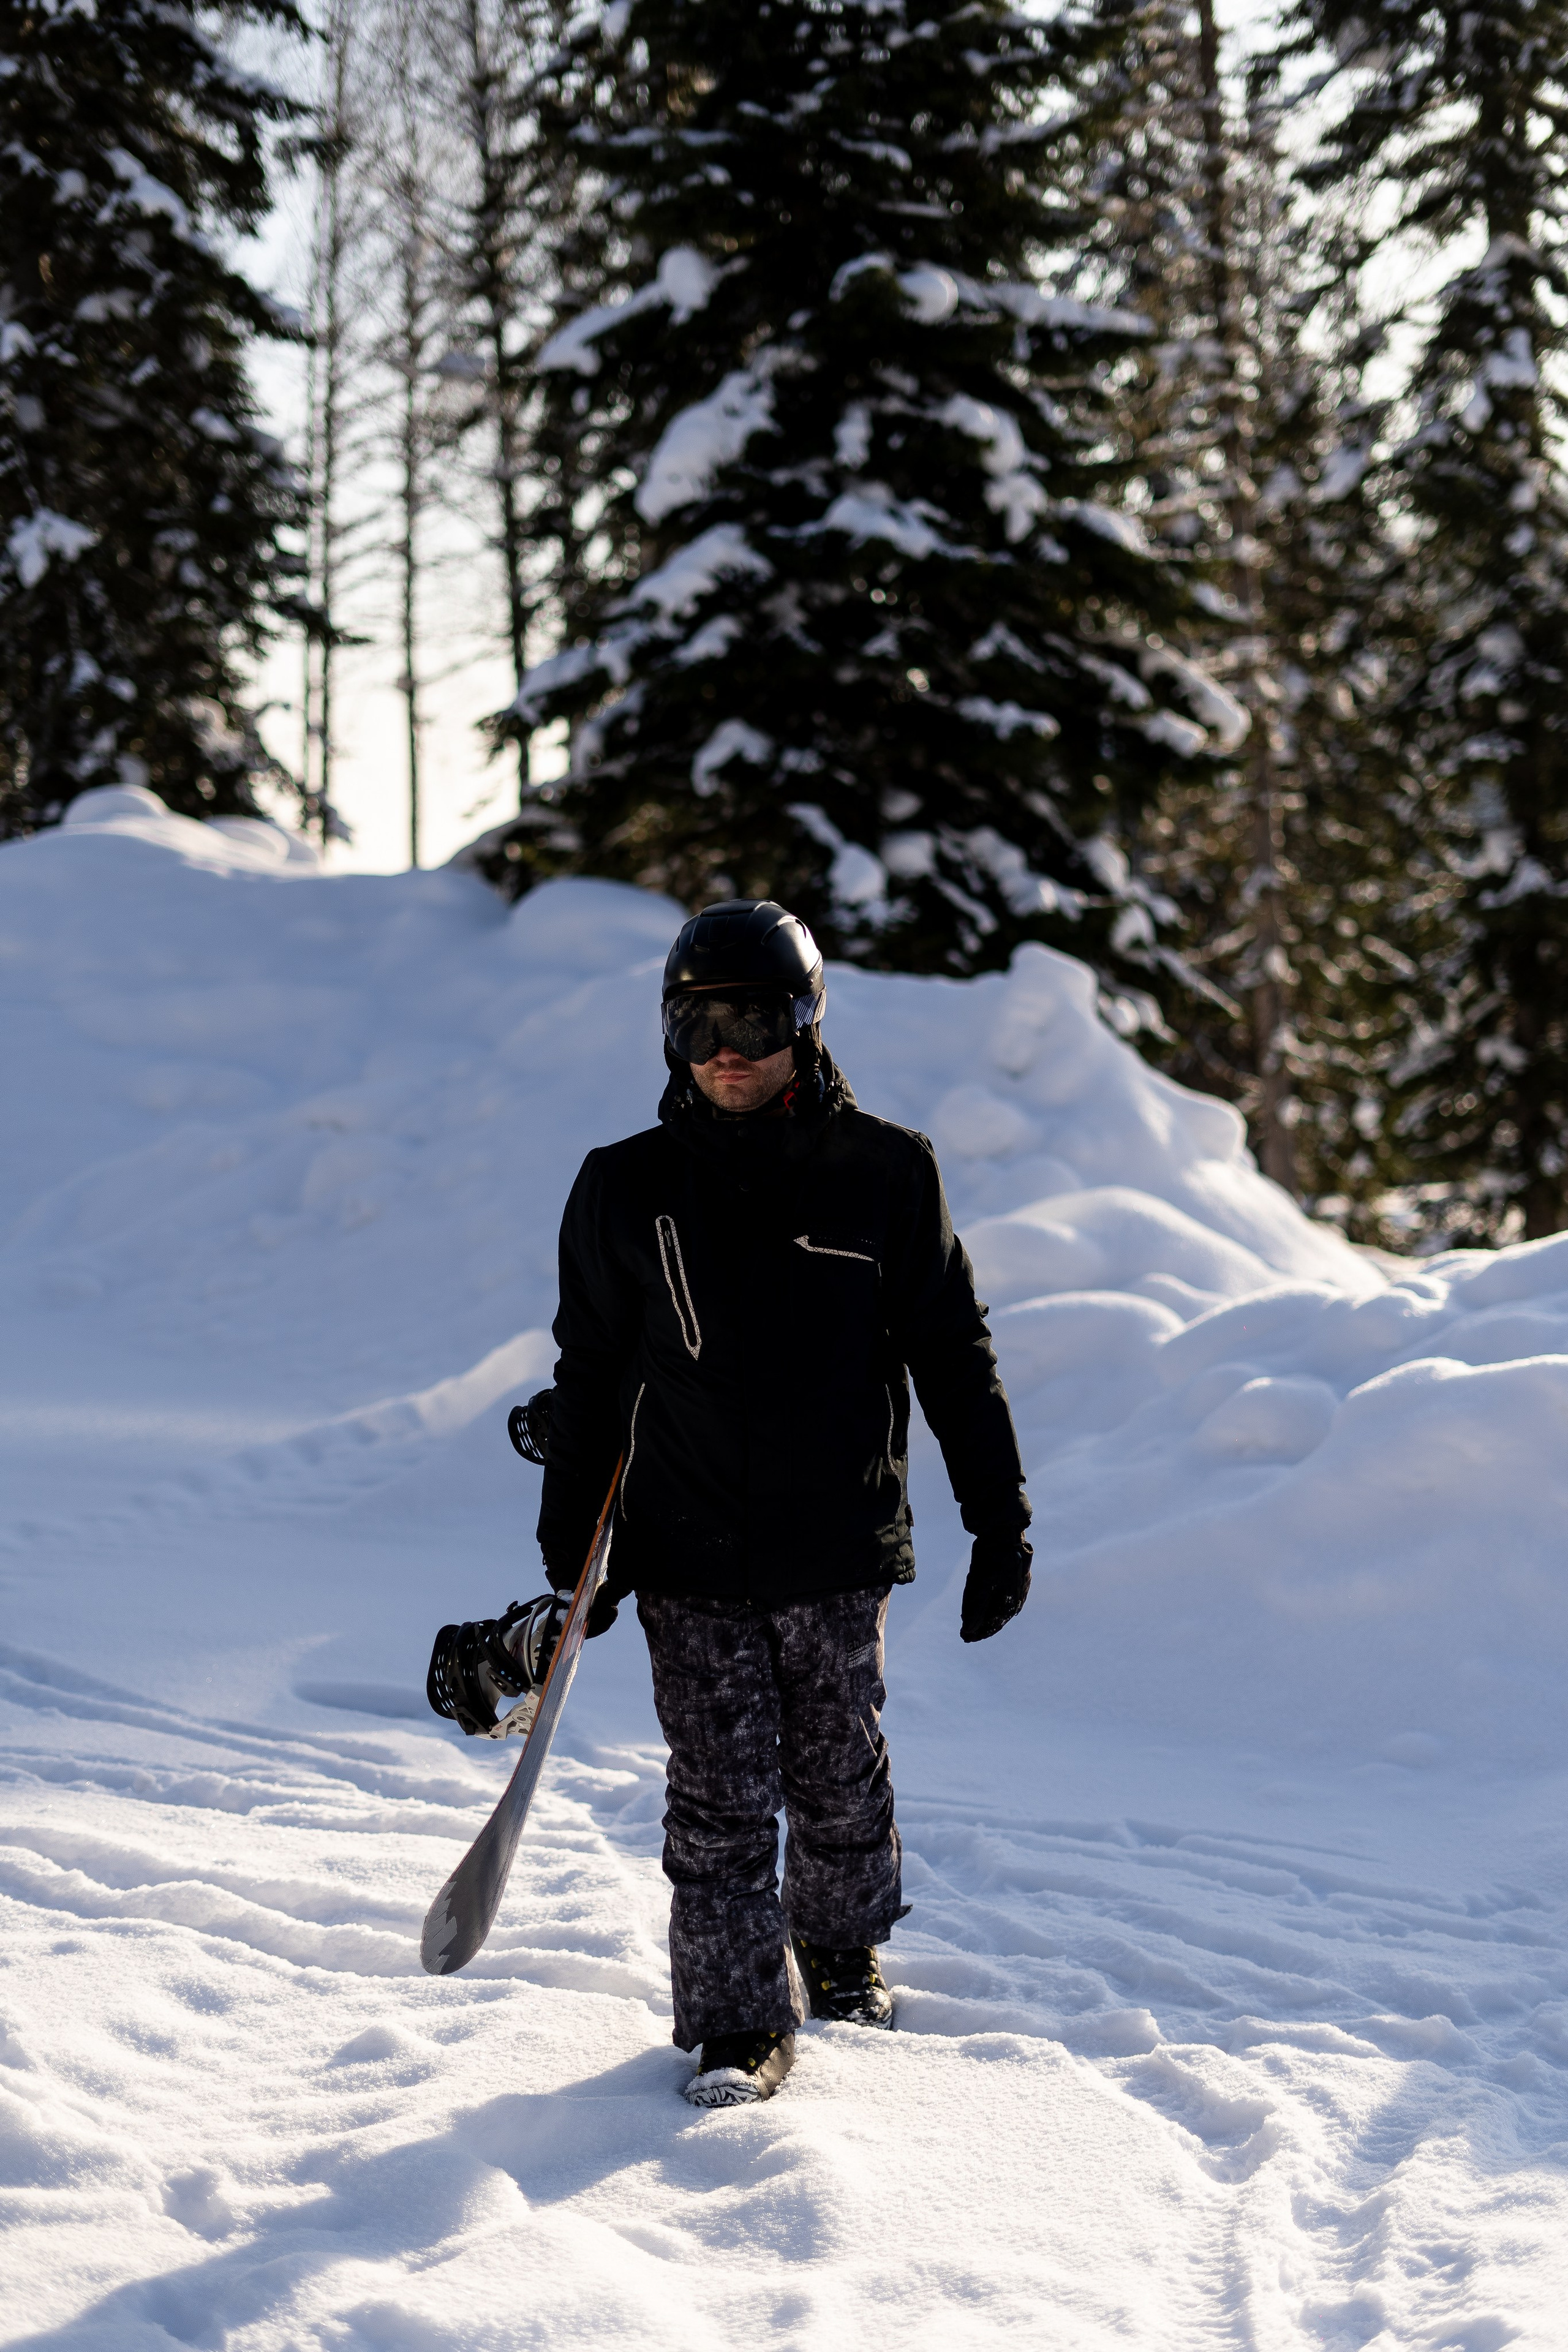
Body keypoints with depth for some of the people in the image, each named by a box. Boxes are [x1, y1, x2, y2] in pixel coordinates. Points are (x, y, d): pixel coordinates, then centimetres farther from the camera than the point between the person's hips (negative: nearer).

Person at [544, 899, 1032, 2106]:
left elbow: (954, 1353, 4)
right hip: (690, 1556, 0)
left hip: (841, 1550, 0)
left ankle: (842, 1950, 37)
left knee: (842, 1778, 13)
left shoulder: (884, 1171, -1)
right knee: (721, 1798, -2)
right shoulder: (628, 1191, 2)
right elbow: (590, 1381, 10)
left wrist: (1002, 1521, 2)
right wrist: (573, 1552, 11)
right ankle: (740, 2024, 7)